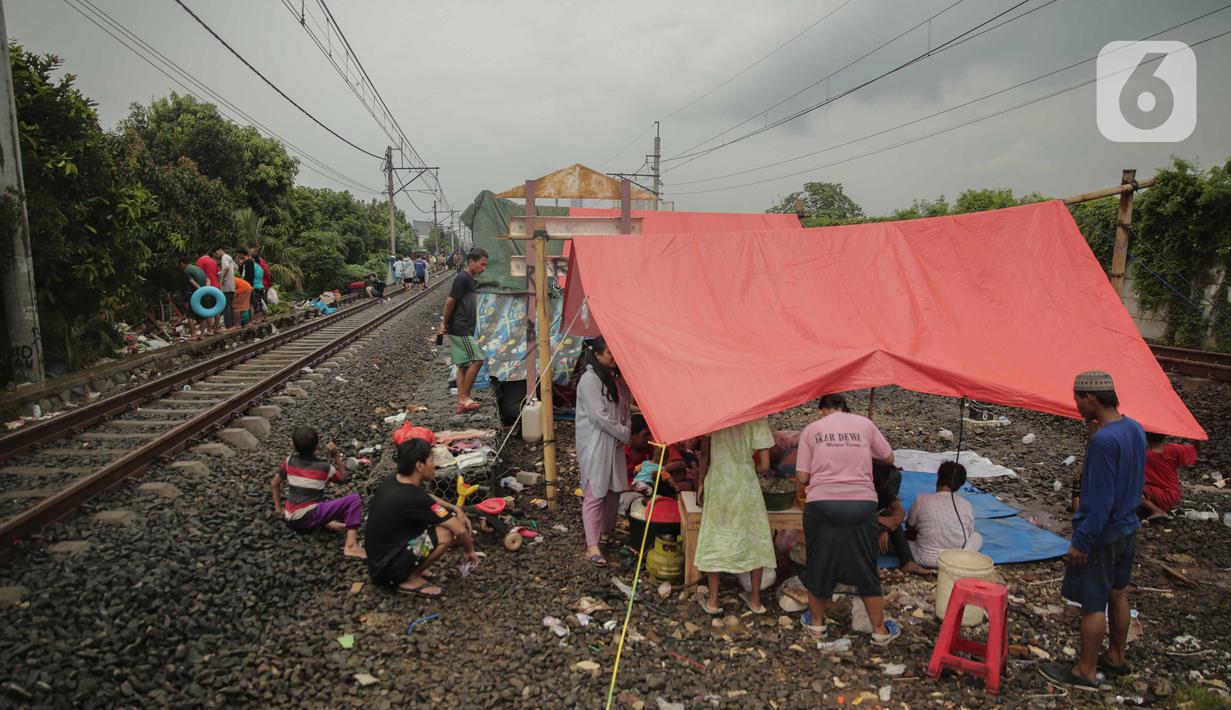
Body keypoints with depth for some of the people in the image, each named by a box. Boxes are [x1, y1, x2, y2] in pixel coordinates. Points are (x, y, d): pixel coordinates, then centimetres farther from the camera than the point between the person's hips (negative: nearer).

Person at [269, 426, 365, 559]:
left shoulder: (290, 461, 5)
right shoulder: (324, 467, -6)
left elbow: (274, 484, 14)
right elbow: (343, 478, 12)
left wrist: (278, 508, 21)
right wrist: (336, 455, 5)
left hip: (291, 521, 6)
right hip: (309, 519, -6)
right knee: (354, 499, -14)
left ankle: (325, 522, 9)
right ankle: (351, 545, -24)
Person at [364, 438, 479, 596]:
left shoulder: (393, 481, -2)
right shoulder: (413, 497, -27)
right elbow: (460, 530, -22)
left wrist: (456, 509, 6)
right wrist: (469, 550, -2)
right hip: (385, 569, -9)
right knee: (446, 534, -21)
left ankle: (410, 571, 11)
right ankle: (410, 580, -4)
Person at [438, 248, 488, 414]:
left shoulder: (471, 280, 16)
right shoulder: (462, 278, -14)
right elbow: (450, 301, -15)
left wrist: (445, 323, 11)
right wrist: (445, 323, -7)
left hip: (464, 330, 10)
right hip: (460, 329, -10)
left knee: (464, 365, 8)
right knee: (477, 360, -11)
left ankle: (461, 402, 10)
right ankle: (464, 398, -4)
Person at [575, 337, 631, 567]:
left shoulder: (616, 377, 11)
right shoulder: (589, 380, -15)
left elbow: (626, 406, 17)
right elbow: (601, 416, -19)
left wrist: (626, 429, 1)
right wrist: (624, 434, -10)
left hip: (615, 442, 8)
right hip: (595, 445, -8)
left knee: (614, 489, 13)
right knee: (595, 494, -7)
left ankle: (606, 531, 31)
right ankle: (592, 547, -5)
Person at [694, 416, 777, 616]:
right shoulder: (757, 418, -9)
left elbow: (704, 453, -1)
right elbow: (765, 465, -11)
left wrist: (701, 482, 10)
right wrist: (753, 472, 10)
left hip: (717, 483, 1)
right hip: (746, 486, -1)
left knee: (715, 538, 11)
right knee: (754, 539, 15)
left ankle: (712, 601, 16)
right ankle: (755, 600, 24)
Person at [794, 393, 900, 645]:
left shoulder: (811, 429, 5)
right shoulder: (864, 424, 8)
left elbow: (802, 477, 1)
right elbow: (888, 459, 18)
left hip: (822, 503, -1)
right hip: (862, 503, 1)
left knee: (819, 564, 17)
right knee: (866, 569, 16)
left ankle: (816, 622, 32)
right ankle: (880, 630, 28)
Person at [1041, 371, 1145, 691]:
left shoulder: (1103, 440, -27)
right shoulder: (1136, 429, 1)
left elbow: (1101, 499, -26)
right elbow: (1138, 481, 12)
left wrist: (1081, 541, -19)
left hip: (1101, 535, -9)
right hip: (1127, 528, 9)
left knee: (1093, 604, 4)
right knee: (1118, 595, 21)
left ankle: (1086, 672, 16)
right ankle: (1116, 658, 37)